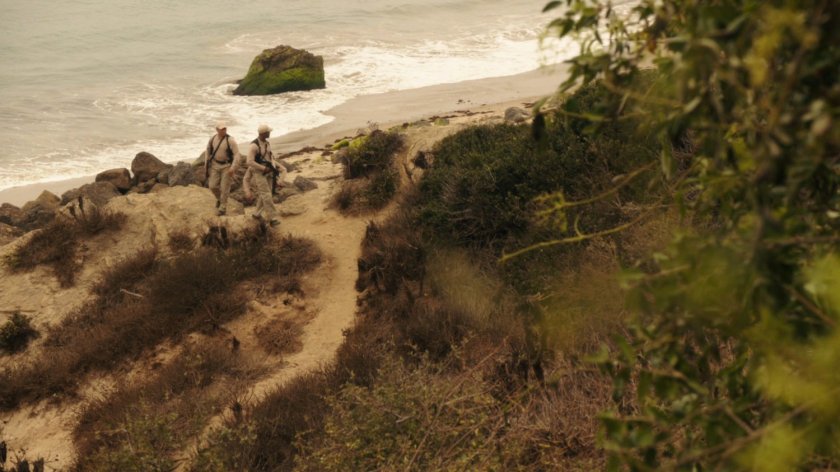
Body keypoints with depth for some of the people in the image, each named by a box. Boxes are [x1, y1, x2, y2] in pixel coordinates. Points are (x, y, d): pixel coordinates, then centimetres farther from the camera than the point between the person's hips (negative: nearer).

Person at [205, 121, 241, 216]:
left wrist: (233, 168, -28)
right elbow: (208, 150, 12)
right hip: (215, 165, 4)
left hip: (227, 166, -4)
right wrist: (206, 163, 10)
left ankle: (222, 208, 13)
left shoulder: (230, 140, -19)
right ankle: (219, 198, 33)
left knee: (224, 187, -2)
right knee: (213, 186, 1)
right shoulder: (212, 138, -4)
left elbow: (237, 154, -20)